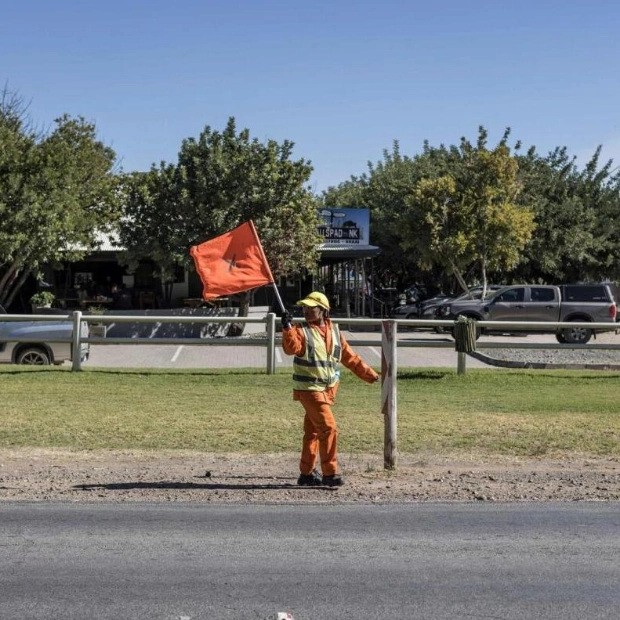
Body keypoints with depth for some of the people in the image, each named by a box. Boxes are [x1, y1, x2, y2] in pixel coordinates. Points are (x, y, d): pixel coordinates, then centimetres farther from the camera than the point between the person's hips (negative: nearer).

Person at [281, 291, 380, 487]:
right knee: (328, 428, -12)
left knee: (313, 431, 13)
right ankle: (329, 473, -5)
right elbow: (291, 348, -27)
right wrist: (288, 328, -40)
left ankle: (307, 473, 22)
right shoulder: (301, 331, -7)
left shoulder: (334, 331, 8)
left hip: (328, 390, 6)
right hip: (309, 389, -6)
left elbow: (349, 356, 16)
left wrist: (368, 373, 19)